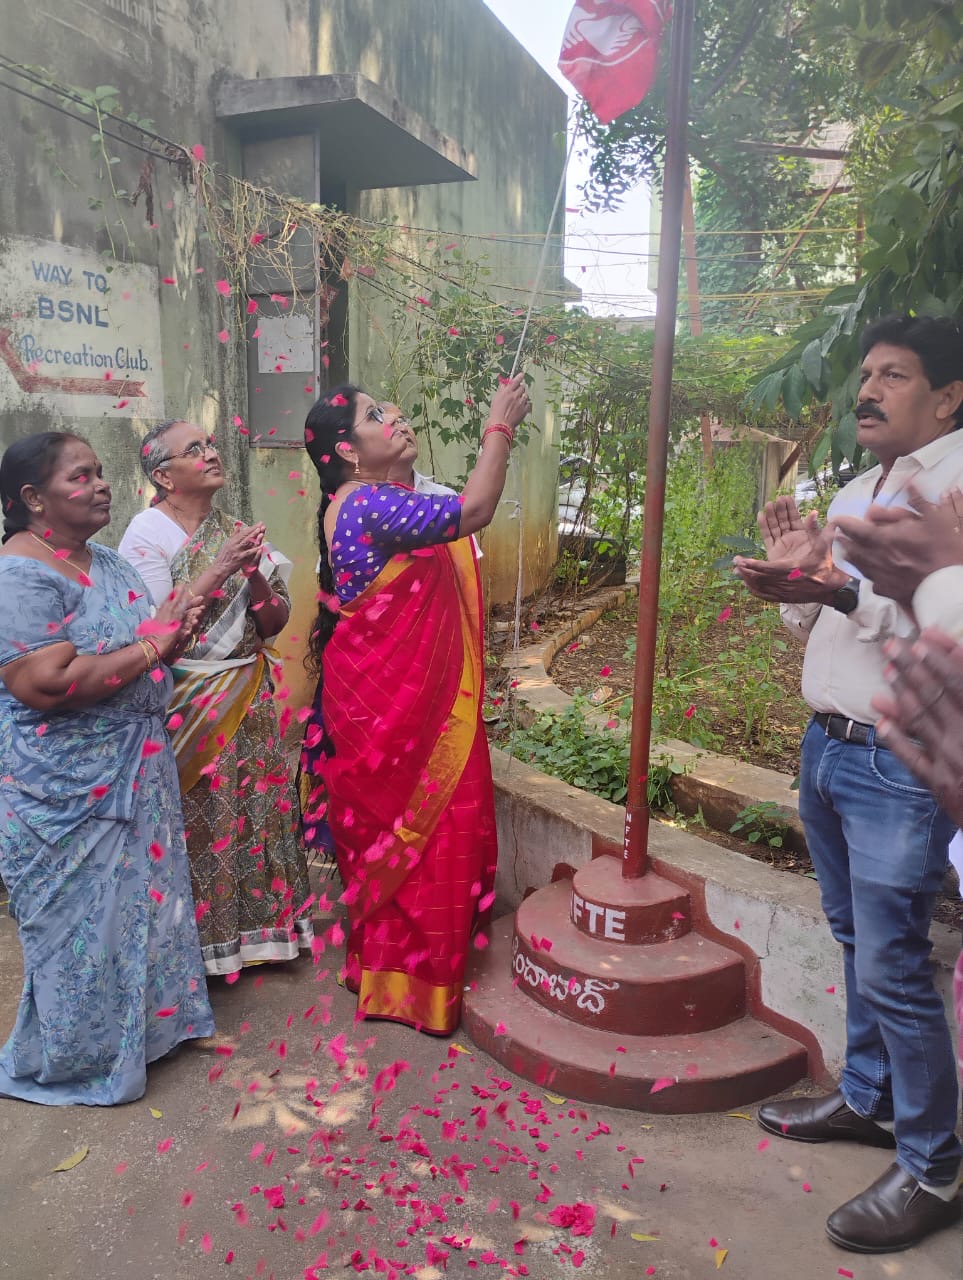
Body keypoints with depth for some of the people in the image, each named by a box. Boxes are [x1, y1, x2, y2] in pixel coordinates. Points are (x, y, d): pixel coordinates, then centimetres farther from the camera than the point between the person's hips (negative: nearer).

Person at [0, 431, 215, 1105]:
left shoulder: (107, 561, 8)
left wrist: (172, 631, -5)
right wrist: (149, 645, -23)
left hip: (136, 770, 9)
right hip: (70, 795, -8)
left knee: (142, 896, 21)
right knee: (85, 921, 8)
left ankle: (148, 1020, 43)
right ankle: (76, 1058, 31)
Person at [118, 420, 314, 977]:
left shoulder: (236, 531, 8)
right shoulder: (147, 533, -8)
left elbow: (275, 623, 5)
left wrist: (255, 576, -13)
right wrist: (218, 569, -20)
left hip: (249, 697, 5)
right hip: (187, 707, -5)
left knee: (258, 808, 9)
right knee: (202, 821, -1)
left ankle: (258, 924, 27)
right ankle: (206, 938, 19)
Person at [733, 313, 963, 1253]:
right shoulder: (857, 491, 14)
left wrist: (848, 592, -34)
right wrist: (799, 577, 0)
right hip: (828, 744, 8)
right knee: (856, 939, 19)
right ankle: (867, 1097, 38)